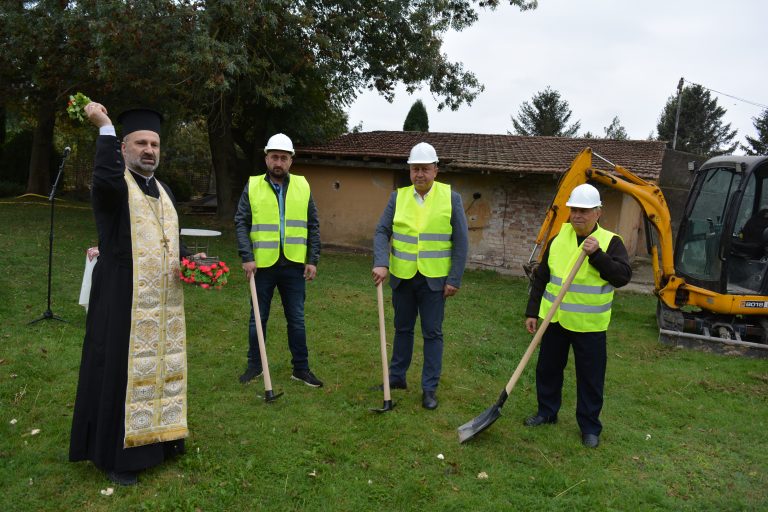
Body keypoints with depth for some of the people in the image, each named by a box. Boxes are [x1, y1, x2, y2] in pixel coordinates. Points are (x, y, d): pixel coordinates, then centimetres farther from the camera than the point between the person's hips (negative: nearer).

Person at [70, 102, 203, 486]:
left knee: (161, 366, 15)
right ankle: (115, 453, 15)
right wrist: (104, 126, -23)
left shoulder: (164, 191, 15)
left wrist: (187, 260, 1)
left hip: (163, 301, 7)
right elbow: (106, 177, -34)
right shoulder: (113, 185, -7)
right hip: (123, 298, -7)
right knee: (122, 369, 1)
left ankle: (156, 436, 31)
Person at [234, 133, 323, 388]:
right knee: (258, 318, 12)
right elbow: (241, 224, -2)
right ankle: (254, 365, 27)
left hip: (294, 265, 1)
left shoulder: (303, 186, 5)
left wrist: (313, 259, 0)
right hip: (262, 265, -1)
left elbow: (313, 226, 6)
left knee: (297, 319, 8)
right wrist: (247, 257, -12)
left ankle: (301, 368, 20)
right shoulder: (252, 187, 1)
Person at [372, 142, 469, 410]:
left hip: (434, 278, -2)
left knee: (432, 333, 5)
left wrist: (455, 279, -9)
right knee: (402, 328, 17)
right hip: (402, 277, 3)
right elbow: (382, 231, -2)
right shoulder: (398, 197, 1)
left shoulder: (451, 198, -5)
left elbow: (461, 242, -4)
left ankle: (429, 388, 17)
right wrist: (381, 263, -18)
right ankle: (397, 377, 33)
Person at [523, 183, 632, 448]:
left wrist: (597, 255, -28)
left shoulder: (611, 242, -6)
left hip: (590, 325, -3)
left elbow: (623, 276, -18)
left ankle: (590, 427, 22)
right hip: (555, 319, 4)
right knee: (548, 369, 15)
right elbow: (541, 278, 7)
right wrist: (532, 312, 5)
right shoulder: (558, 240, 3)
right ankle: (547, 412, 34)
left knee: (591, 378, 6)